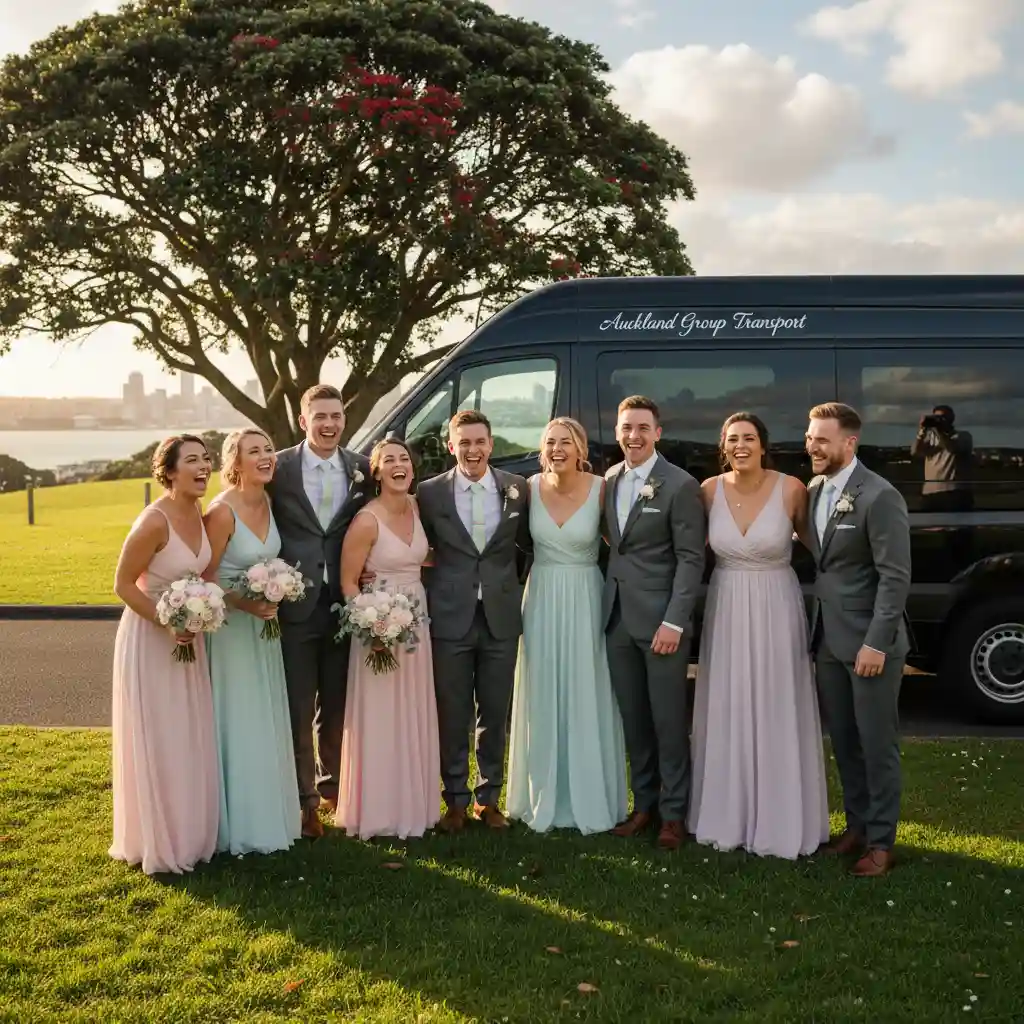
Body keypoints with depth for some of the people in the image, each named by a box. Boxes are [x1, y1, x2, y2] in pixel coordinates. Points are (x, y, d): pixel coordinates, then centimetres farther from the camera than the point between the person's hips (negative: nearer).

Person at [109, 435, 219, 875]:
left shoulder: (199, 514, -1)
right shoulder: (154, 522, -24)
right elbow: (123, 585, -18)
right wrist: (168, 624, -22)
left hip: (186, 636, 8)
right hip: (150, 637, -8)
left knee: (189, 741, 16)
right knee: (155, 745, 4)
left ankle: (188, 833, 32)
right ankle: (158, 843, 21)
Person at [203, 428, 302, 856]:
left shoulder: (267, 502, 1)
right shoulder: (222, 511, -20)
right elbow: (205, 578, -15)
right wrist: (245, 603, -24)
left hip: (263, 624, 7)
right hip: (229, 625, -7)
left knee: (266, 722, 16)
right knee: (237, 725, 2)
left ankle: (268, 815, 30)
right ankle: (239, 824, 17)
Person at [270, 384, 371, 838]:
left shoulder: (362, 468, 3)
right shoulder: (279, 467, -5)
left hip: (344, 604, 3)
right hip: (294, 605, -3)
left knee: (337, 706, 16)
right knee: (297, 710, 5)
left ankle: (333, 784, 35)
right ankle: (304, 799, 17)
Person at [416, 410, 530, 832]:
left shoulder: (517, 489, 1)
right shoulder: (430, 492, -2)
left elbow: (527, 542, 9)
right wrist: (430, 595, -2)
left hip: (501, 618, 1)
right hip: (450, 619, -1)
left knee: (495, 714, 11)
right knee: (452, 716, 7)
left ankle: (489, 797, 26)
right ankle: (456, 800, 22)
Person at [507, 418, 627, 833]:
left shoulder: (601, 489, -9)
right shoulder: (530, 487, -2)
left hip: (585, 601, -2)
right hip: (541, 601, 2)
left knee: (586, 702, 5)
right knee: (543, 702, 10)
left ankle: (589, 801, 18)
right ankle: (544, 799, 22)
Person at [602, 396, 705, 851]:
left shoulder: (680, 485, -8)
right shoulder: (609, 480, 9)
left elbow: (691, 559, -10)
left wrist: (674, 622, -16)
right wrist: (606, 601, 4)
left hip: (661, 620, -5)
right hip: (617, 618, 6)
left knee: (668, 720, 2)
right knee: (632, 719, 12)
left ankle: (673, 813, 14)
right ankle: (644, 804, 25)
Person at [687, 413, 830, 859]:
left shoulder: (791, 489, -11)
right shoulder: (710, 490, -3)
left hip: (775, 610, -2)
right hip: (725, 610, 3)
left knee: (776, 717, 5)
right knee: (726, 715, 11)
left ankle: (779, 821, 18)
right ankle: (727, 816, 24)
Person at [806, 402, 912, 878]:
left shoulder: (880, 497, -15)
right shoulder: (812, 491, 6)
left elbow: (896, 577, -16)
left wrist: (876, 643, -19)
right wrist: (817, 628, 5)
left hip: (869, 641, -7)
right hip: (828, 639, 7)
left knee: (876, 743, 4)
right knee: (843, 740, 15)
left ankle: (880, 840, 18)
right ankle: (857, 824, 30)